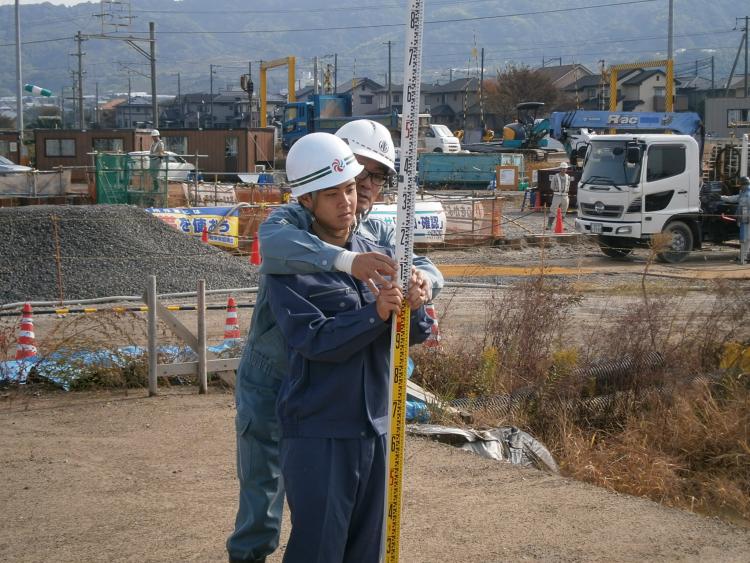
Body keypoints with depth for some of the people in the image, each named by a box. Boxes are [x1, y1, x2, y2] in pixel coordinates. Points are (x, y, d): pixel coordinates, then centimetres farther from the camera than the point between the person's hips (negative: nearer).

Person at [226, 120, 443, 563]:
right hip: (271, 384, -4)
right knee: (262, 496, 7)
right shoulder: (294, 219, -13)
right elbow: (275, 243, -37)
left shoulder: (380, 236, 4)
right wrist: (347, 260, -53)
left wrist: (423, 283, -38)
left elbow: (423, 267, -12)